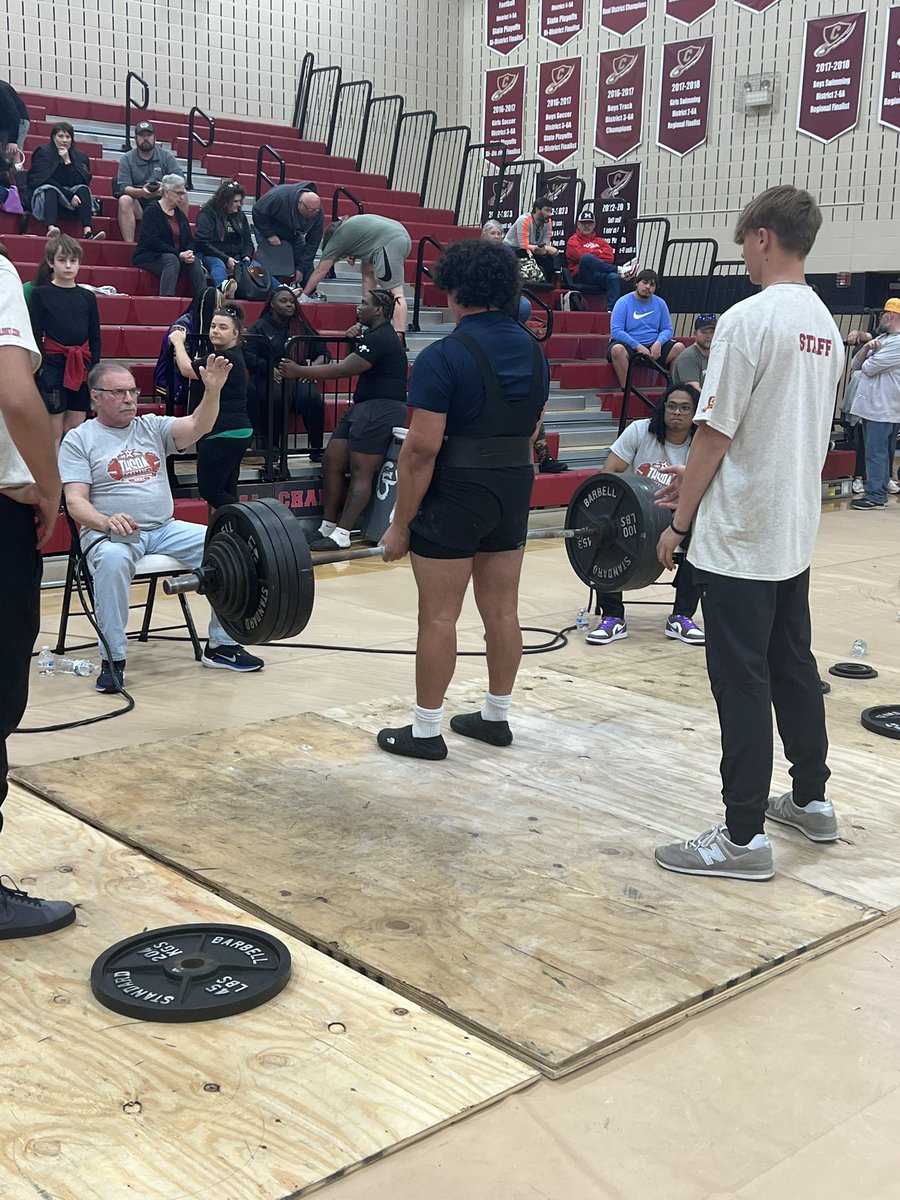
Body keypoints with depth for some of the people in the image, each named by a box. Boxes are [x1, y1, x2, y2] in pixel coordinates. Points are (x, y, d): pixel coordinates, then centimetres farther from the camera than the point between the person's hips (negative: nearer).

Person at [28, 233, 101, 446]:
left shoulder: (88, 297, 9)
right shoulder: (40, 294, 1)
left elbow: (95, 337, 11)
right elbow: (36, 335, -2)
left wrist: (94, 368, 3)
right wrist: (40, 368, -9)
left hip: (82, 365, 3)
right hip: (53, 364, -3)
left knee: (76, 428, 5)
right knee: (55, 431, -2)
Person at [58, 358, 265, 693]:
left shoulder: (152, 427, 12)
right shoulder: (79, 440, 1)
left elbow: (197, 427, -6)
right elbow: (75, 501, -9)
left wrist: (213, 390, -26)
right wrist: (107, 522, -31)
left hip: (164, 530, 4)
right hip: (110, 533, -4)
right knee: (112, 559, -40)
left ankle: (220, 645, -1)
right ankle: (112, 659, -26)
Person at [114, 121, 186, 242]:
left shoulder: (166, 156, 6)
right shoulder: (126, 159, 3)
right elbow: (124, 188, -9)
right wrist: (141, 192, -32)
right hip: (137, 205, -1)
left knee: (182, 195, -24)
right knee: (124, 200, -32)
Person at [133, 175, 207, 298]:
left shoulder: (179, 214, 16)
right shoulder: (152, 211, -6)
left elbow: (190, 239, 12)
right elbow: (153, 241, -17)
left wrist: (189, 253, -13)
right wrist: (179, 254, -22)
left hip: (176, 256, 6)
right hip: (149, 257, -6)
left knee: (193, 261, -24)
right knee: (172, 259, -36)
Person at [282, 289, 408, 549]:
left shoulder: (381, 338, -14)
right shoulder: (374, 334, 19)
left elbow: (343, 370, -19)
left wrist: (299, 371, -15)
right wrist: (358, 333, 23)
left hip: (382, 408, -10)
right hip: (363, 406, 10)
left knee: (360, 471, -11)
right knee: (331, 461, 4)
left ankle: (341, 535, -12)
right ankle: (327, 528, 8)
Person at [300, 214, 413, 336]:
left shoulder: (336, 240, 9)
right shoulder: (349, 223, 31)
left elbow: (320, 272, 13)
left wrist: (303, 296, 19)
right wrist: (353, 255, 20)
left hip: (390, 242, -9)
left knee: (395, 291, -16)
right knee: (367, 270, 24)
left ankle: (399, 334, -27)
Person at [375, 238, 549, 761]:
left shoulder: (445, 357, -14)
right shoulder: (535, 351, 8)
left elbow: (422, 448, -17)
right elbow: (530, 433, 14)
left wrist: (401, 523, -11)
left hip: (455, 495, -7)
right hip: (515, 490, 7)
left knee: (439, 617, 1)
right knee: (503, 611, 13)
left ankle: (426, 732, 8)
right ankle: (496, 717, 25)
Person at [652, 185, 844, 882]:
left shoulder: (749, 319, -16)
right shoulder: (825, 326, 11)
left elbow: (715, 432, -17)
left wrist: (679, 521, -7)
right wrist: (701, 478, 23)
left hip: (740, 537, -8)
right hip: (796, 532, 9)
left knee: (743, 682, -3)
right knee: (794, 668, 18)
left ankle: (744, 837, 3)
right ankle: (811, 801, 30)